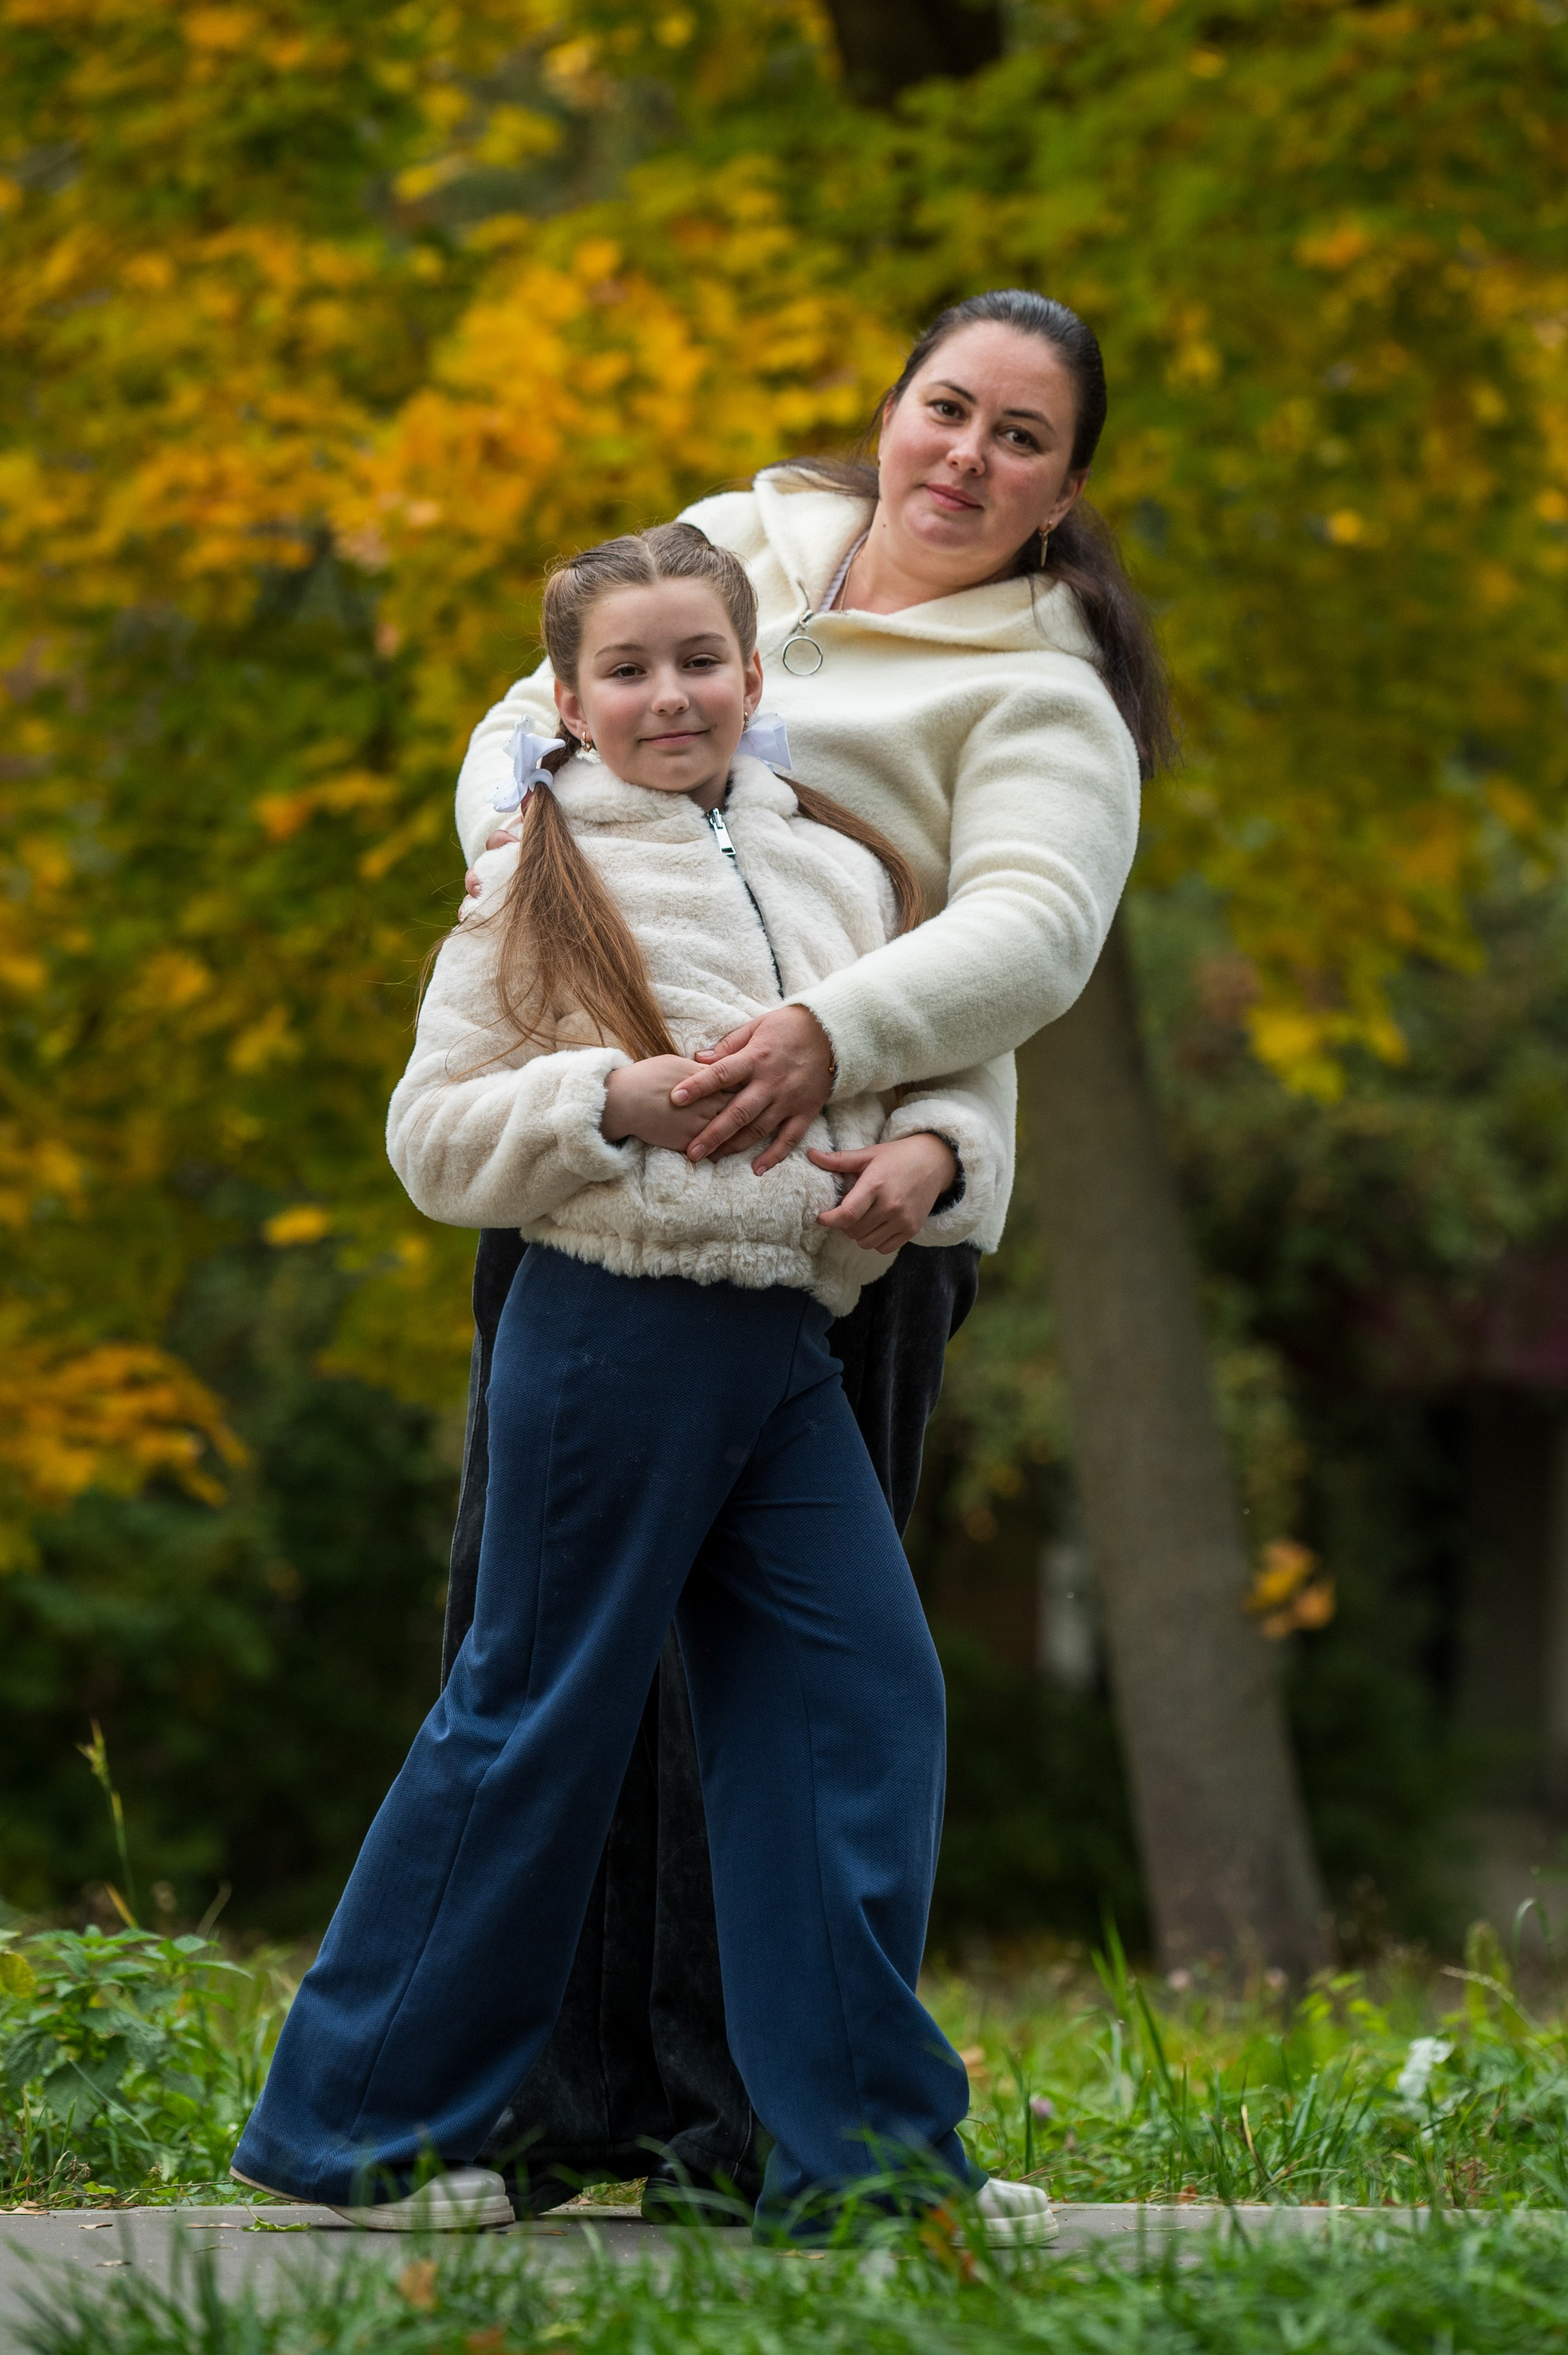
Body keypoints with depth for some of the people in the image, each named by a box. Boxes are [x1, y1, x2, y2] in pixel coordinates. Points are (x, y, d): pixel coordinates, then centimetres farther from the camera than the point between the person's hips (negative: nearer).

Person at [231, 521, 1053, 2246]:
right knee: (539, 1713, -1)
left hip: (786, 1343, 5)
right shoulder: (542, 887, 1)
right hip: (614, 1322, -5)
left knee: (867, 1699, -3)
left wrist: (930, 1155, -5)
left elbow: (951, 1059, 17)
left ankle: (863, 2138, 3)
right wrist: (618, 1099, -16)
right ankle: (355, 2123, 10)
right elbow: (434, 1135, -2)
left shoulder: (845, 870, 14)